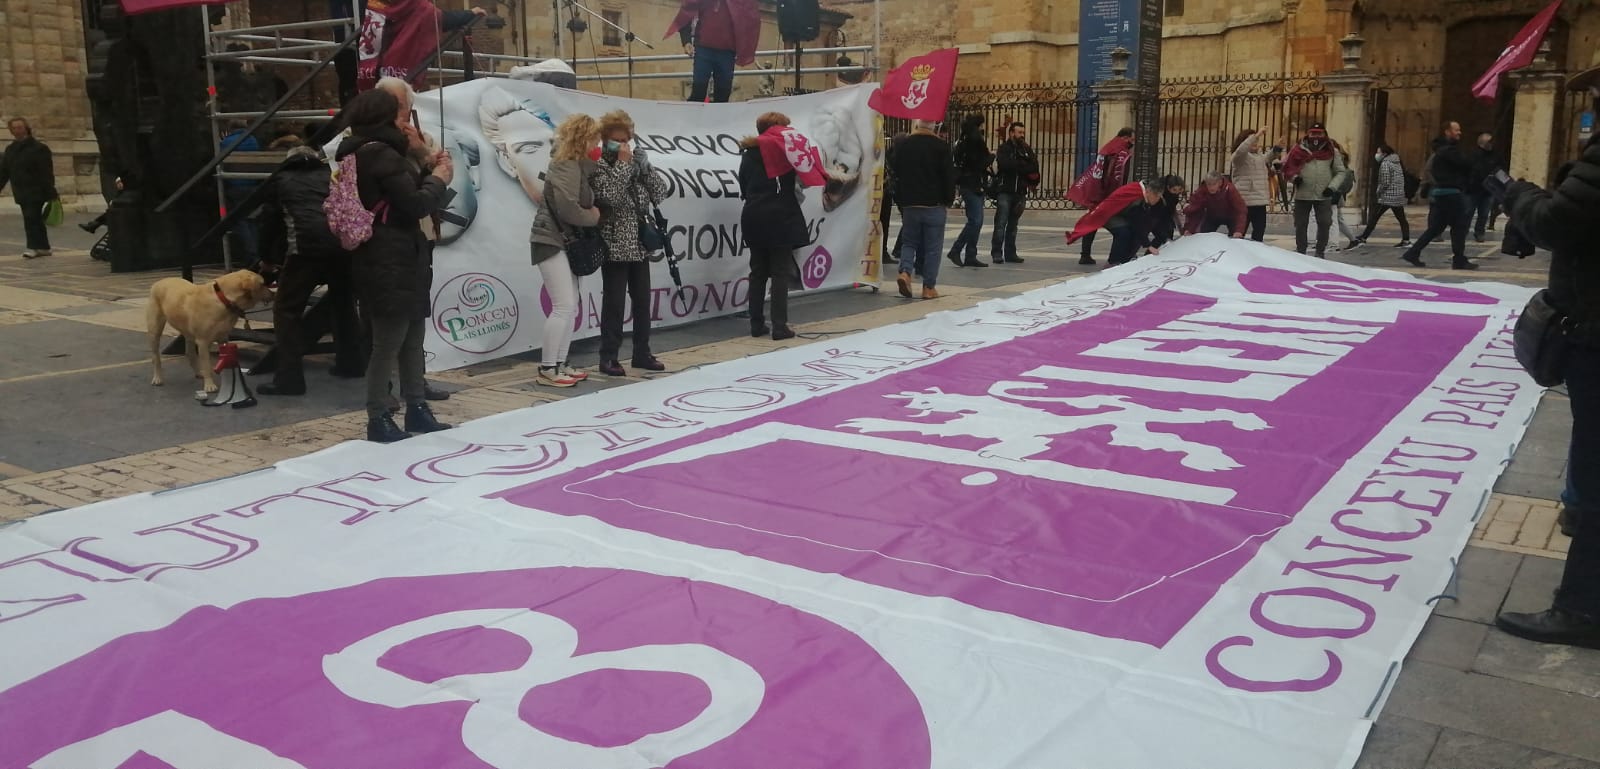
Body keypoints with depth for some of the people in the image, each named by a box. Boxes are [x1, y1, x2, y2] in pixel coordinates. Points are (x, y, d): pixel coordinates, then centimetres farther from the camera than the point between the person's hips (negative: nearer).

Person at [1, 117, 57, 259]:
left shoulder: (39, 148, -7)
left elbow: (46, 173, -12)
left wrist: (50, 193, -16)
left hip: (36, 192, -7)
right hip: (22, 193, 7)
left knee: (31, 218, -13)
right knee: (34, 219, 10)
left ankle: (33, 247, -10)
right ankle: (43, 247, 15)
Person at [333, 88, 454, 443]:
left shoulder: (369, 154, 18)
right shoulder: (381, 154, -14)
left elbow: (403, 194, 18)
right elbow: (415, 205, -19)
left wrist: (428, 169, 10)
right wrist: (440, 178, -3)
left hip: (397, 260, 11)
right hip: (390, 263, -11)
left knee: (412, 340, 17)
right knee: (388, 345, -4)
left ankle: (417, 410, 25)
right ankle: (379, 421, 3)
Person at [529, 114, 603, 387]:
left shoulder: (579, 166, 12)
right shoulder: (566, 167, -17)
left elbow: (584, 202, 13)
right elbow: (567, 209, -25)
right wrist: (593, 216, -10)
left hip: (567, 243, 10)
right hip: (551, 241, -10)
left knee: (572, 308, 11)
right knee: (563, 307, -12)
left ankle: (559, 364, 18)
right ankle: (547, 369, -6)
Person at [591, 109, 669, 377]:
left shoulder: (636, 163, 10)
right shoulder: (599, 166, -6)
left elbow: (660, 193, 3)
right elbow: (609, 196, -23)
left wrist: (644, 166, -8)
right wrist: (623, 163, -18)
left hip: (640, 244, 6)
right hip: (614, 246, -6)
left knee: (642, 300, 11)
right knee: (614, 302, -2)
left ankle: (642, 353, 21)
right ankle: (608, 357, 6)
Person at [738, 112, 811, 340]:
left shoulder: (748, 154, 9)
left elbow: (744, 188, 10)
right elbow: (803, 177, -5)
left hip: (753, 218, 5)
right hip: (780, 218, -4)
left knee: (758, 272, 11)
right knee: (781, 273, -1)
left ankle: (757, 325, 12)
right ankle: (779, 327, -4)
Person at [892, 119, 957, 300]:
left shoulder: (904, 145, 4)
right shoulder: (941, 146, -7)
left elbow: (897, 176, 10)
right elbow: (949, 177, -6)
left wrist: (900, 202, 17)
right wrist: (948, 202, 6)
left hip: (909, 205, 3)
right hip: (934, 205, -3)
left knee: (909, 242, 15)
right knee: (932, 247, 3)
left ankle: (905, 272, -10)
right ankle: (929, 287, 4)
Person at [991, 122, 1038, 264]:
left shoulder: (1027, 150, 15)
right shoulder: (1004, 149, 1)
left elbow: (1034, 167, 2)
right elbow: (1004, 164, -19)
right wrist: (1024, 167, -11)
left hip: (1020, 192, 5)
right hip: (1004, 191, -5)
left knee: (1013, 225, 9)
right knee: (1001, 224, -8)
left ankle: (1010, 253, 11)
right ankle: (996, 253, -7)